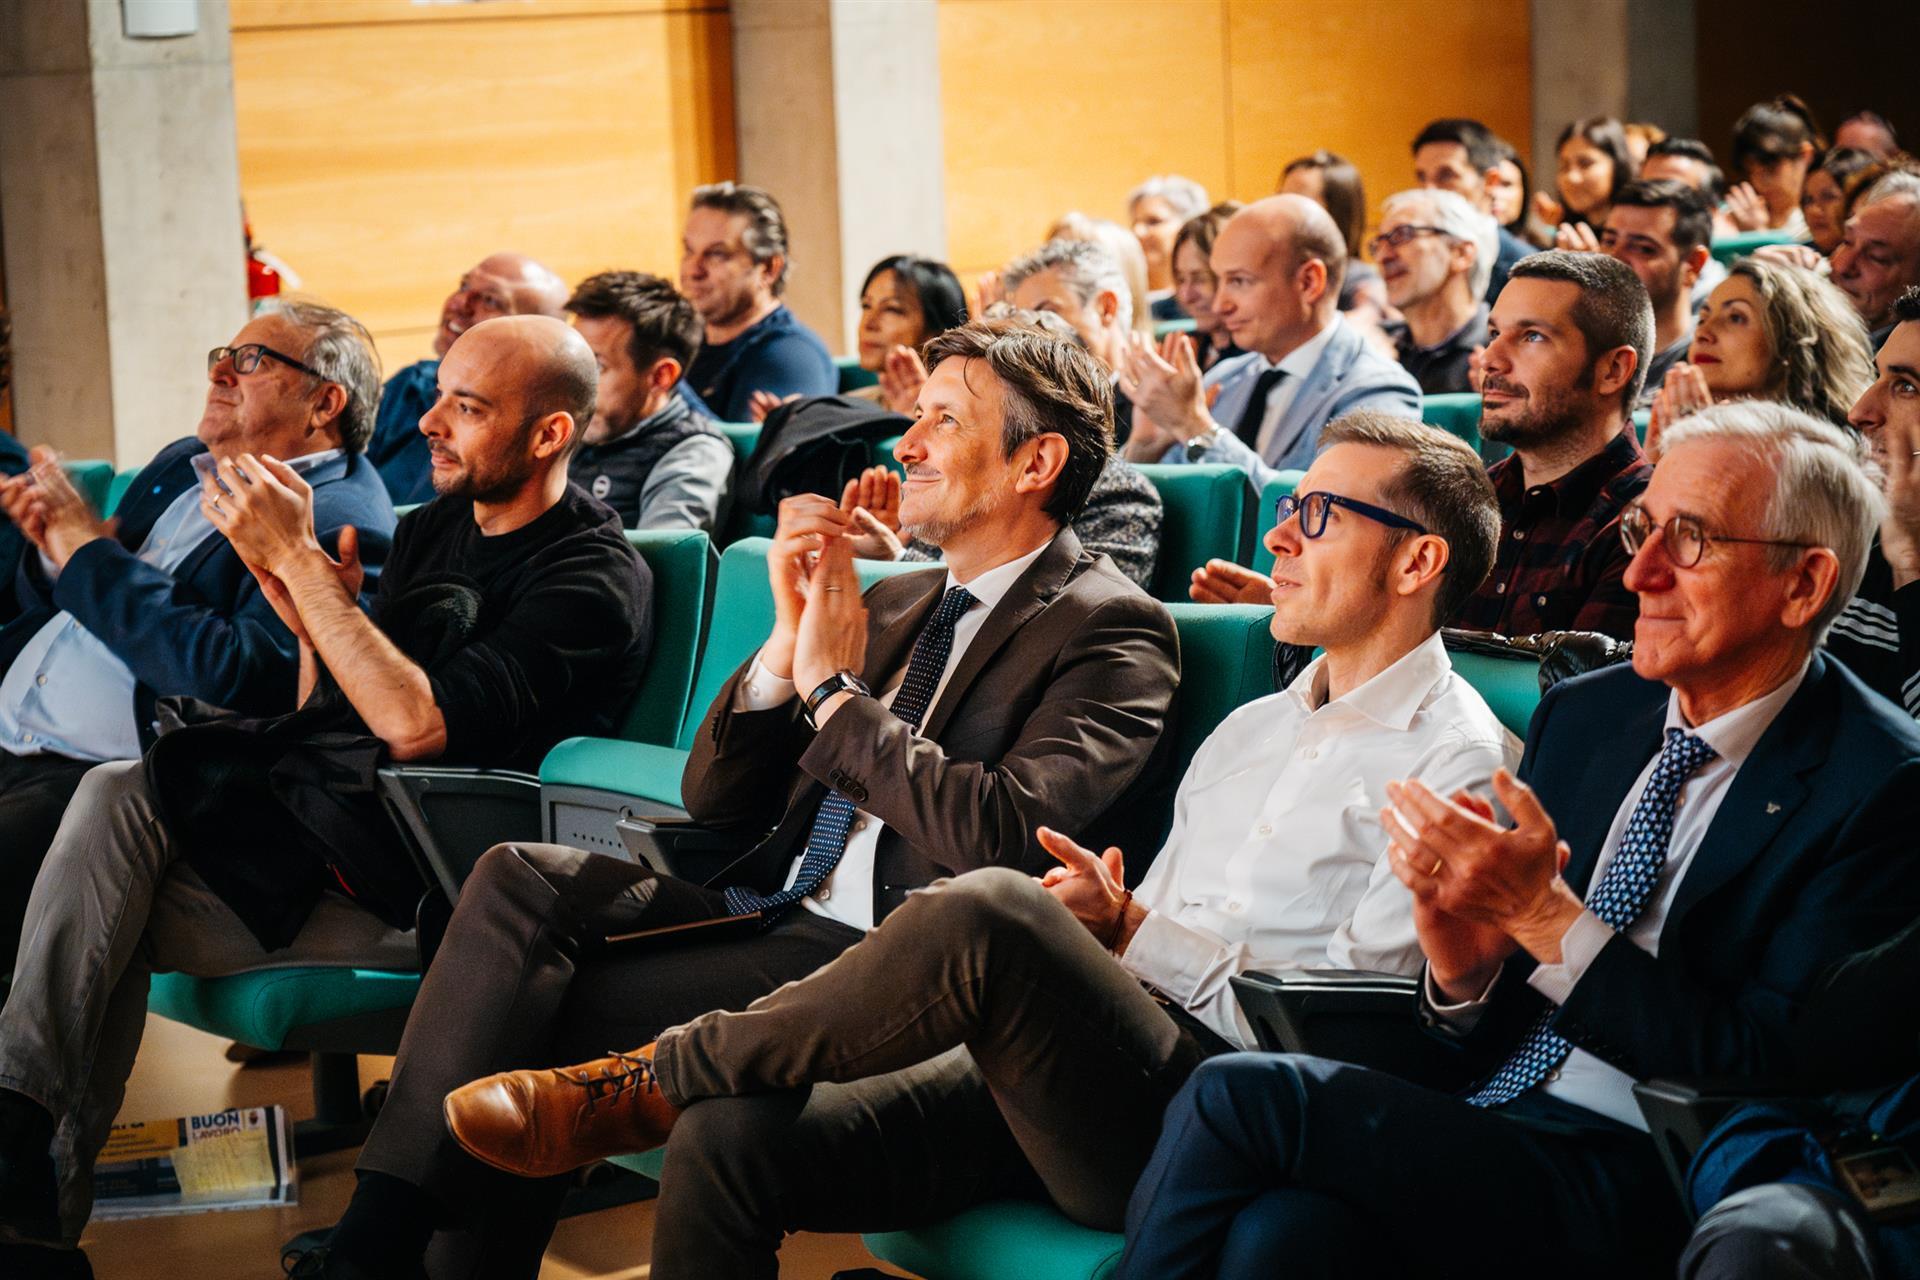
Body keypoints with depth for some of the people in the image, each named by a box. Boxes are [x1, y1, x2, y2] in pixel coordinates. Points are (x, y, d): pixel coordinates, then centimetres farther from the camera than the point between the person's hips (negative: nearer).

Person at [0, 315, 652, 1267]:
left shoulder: (596, 580, -9)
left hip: (413, 892, -8)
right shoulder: (428, 531, 19)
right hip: (330, 842, 8)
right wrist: (312, 620, 1)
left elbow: (416, 723, -21)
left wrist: (297, 559, -16)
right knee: (115, 798, -18)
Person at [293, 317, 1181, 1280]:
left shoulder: (1111, 630, -4)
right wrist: (787, 642, -1)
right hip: (770, 914, 8)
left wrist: (835, 688, -11)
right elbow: (713, 799, 17)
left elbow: (1003, 838, -20)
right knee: (522, 876, -15)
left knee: (554, 1012, -22)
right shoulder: (897, 601, 19)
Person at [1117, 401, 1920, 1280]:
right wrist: (1462, 973, -7)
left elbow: (1771, 1074, -13)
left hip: (1639, 1198, -6)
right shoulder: (1581, 715, 14)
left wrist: (1547, 914, -16)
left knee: (1239, 1095, -24)